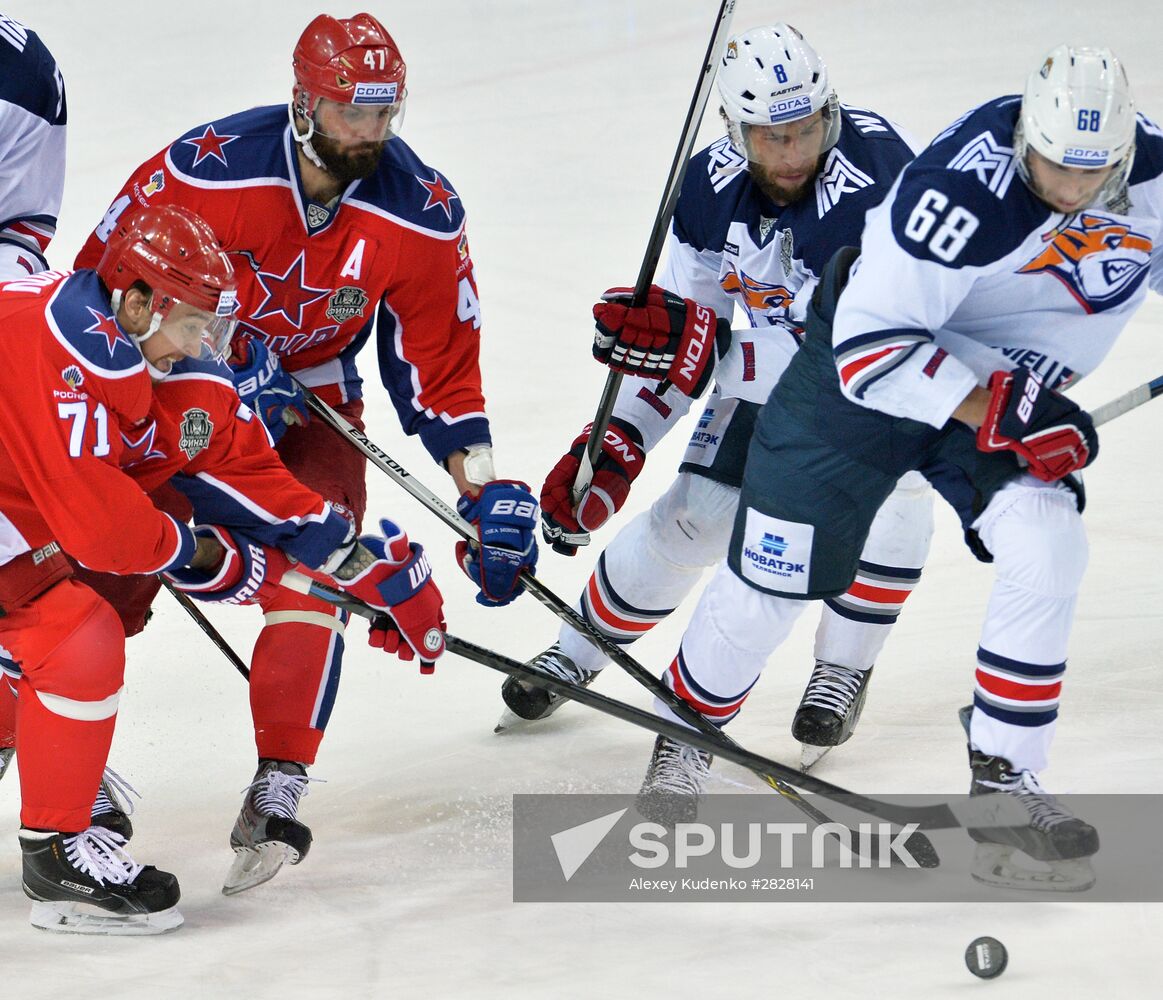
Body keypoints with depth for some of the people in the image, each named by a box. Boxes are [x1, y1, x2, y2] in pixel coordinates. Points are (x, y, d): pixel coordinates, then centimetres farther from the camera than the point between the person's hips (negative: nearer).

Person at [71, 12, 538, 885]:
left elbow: (441, 367, -8)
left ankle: (280, 781, -14)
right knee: (110, 575, -6)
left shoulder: (422, 217, -17)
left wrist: (485, 494, -15)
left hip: (313, 402, 2)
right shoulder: (209, 171, -26)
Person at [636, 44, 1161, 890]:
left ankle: (1004, 788, -7)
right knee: (776, 579, 2)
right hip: (867, 368, -4)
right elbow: (871, 351, -31)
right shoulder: (964, 187, -35)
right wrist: (998, 413, -35)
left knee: (1047, 552, -18)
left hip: (1011, 385, 4)